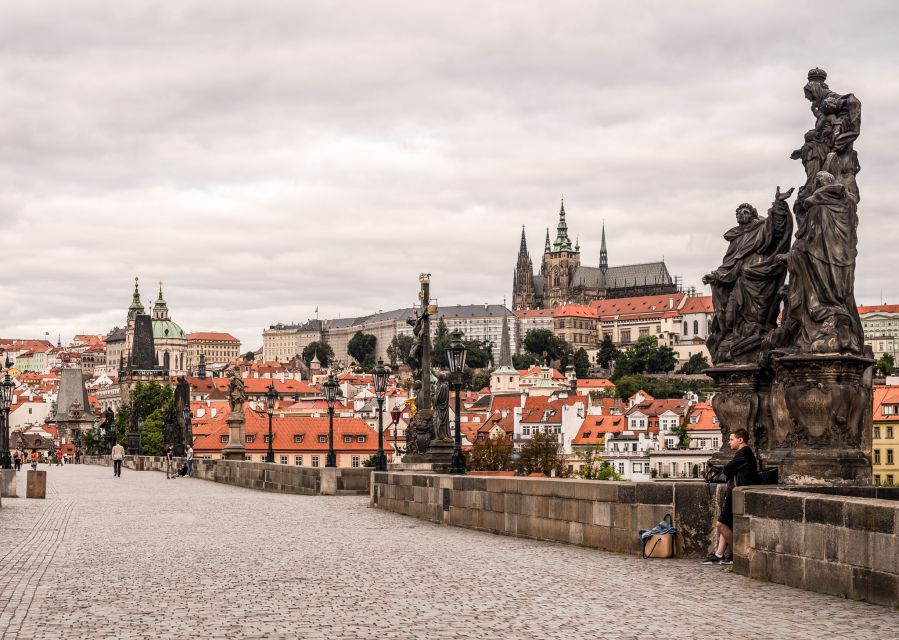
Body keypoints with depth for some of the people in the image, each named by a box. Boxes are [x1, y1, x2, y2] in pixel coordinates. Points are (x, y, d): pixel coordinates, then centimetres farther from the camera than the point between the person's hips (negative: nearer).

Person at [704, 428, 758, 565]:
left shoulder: (742, 454, -15)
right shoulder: (747, 454, 18)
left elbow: (727, 471, -10)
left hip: (735, 496, -11)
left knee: (722, 524, -8)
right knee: (725, 524, 11)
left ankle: (734, 555, -1)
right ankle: (719, 555, 11)